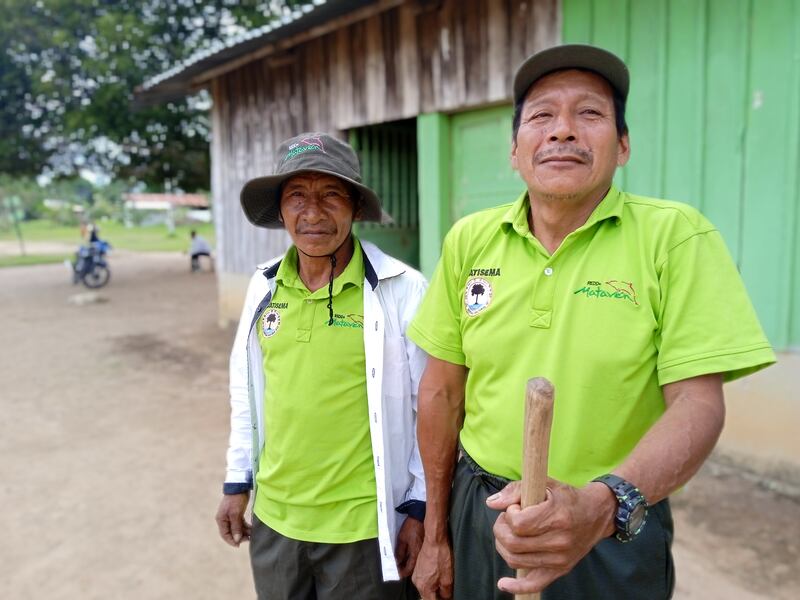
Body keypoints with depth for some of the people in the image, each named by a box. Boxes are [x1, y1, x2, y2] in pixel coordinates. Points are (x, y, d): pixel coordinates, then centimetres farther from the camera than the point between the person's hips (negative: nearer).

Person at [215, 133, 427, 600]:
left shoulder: (402, 291, -15)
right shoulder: (264, 287, 0)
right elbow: (247, 391, 9)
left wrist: (420, 507, -7)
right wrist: (237, 481, 12)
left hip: (364, 527, -4)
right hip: (273, 518, 5)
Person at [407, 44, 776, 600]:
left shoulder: (676, 236, -13)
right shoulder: (470, 240, -5)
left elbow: (697, 403, -15)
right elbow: (442, 391, 0)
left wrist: (602, 504, -33)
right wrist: (436, 536, 6)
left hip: (616, 530, -2)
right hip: (480, 513, 3)